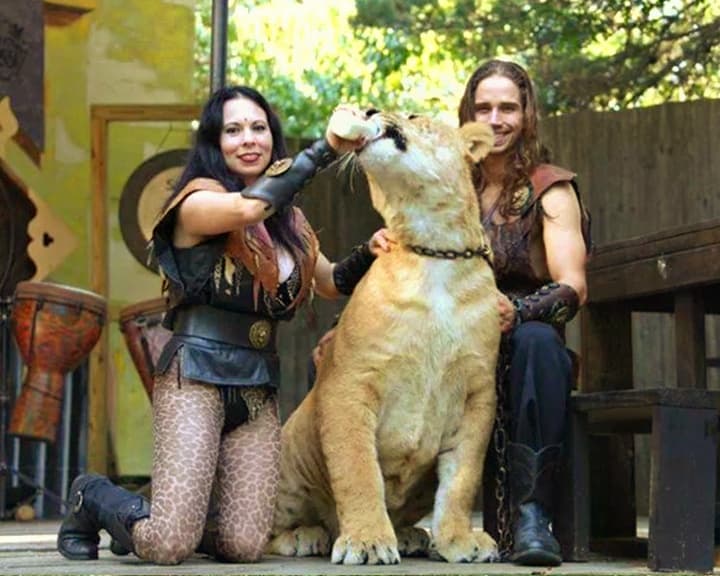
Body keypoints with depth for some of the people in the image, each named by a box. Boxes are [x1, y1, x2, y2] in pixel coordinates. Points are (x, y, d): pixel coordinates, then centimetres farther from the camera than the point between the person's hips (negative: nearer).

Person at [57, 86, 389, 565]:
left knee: (244, 548, -9)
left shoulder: (291, 222, 17)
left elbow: (333, 283, 25)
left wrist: (367, 254, 3)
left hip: (259, 391, 6)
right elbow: (248, 207, -26)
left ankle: (181, 510, 24)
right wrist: (325, 148, -24)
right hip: (197, 377, -6)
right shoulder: (196, 203, -5)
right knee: (168, 547, -15)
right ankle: (92, 499, 18)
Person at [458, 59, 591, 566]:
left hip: (528, 346, -3)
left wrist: (517, 312, -32)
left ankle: (532, 515, -41)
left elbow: (573, 287, -12)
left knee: (536, 338, -38)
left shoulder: (551, 190, 2)